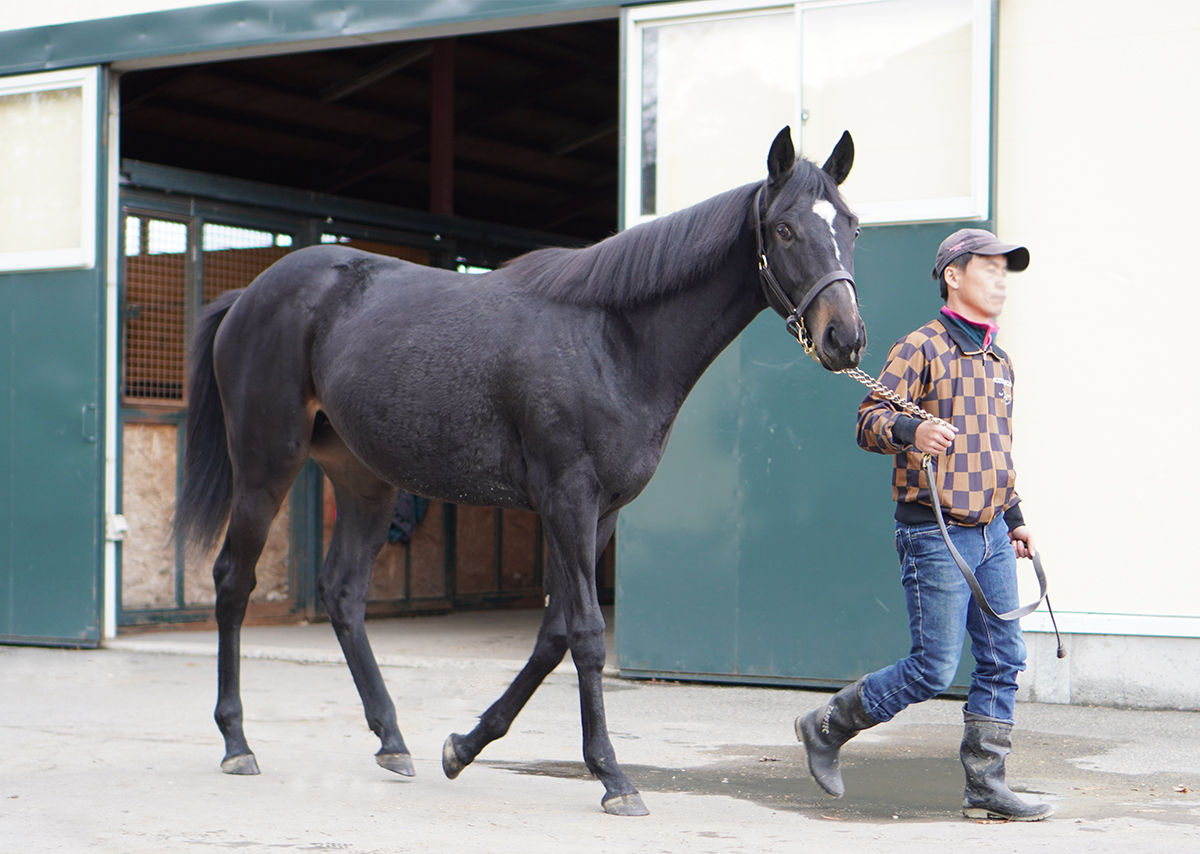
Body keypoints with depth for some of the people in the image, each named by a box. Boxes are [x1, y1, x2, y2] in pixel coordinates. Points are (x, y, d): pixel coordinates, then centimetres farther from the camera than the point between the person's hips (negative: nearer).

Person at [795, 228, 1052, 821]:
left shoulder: (999, 363, 18)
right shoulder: (920, 349, -7)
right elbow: (869, 421, -14)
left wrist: (1014, 518, 24)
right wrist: (910, 429, -34)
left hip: (991, 534, 8)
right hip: (936, 534, -8)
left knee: (1003, 661, 4)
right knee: (933, 669, -7)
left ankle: (985, 786, 11)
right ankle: (827, 727, 11)